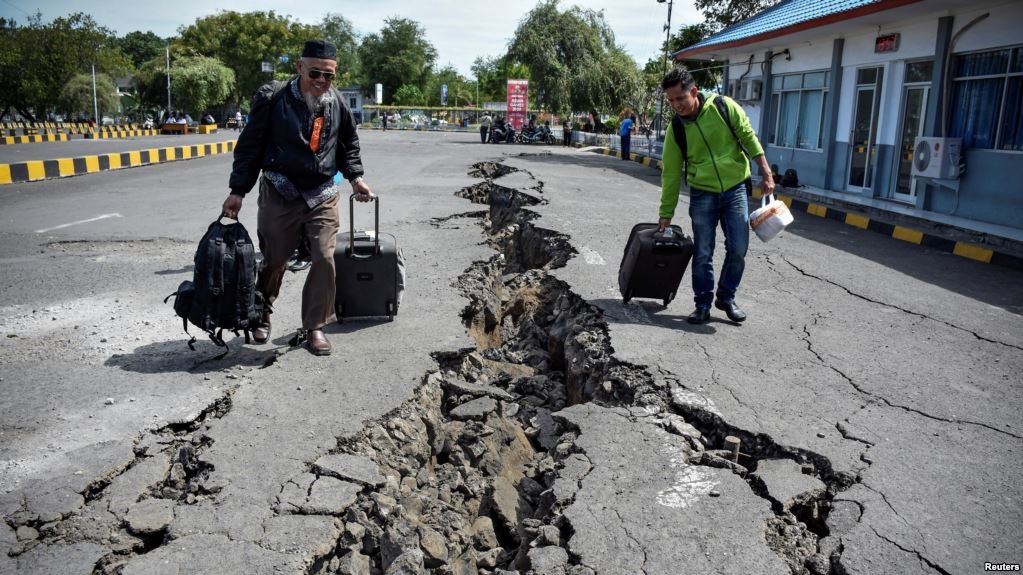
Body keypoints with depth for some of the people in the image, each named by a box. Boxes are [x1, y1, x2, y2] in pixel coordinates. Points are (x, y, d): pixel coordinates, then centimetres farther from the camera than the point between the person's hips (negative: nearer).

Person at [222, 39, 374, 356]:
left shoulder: (338, 103, 1)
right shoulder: (272, 98, -9)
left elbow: (348, 144, 18)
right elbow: (250, 145, -3)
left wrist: (355, 177, 5)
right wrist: (238, 191, -4)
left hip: (322, 196, 2)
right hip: (279, 194, -2)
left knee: (324, 260, -7)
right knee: (273, 261, 10)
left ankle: (314, 327, 9)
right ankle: (261, 315, 37)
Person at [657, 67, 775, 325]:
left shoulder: (724, 107, -10)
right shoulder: (675, 130, -6)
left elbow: (749, 138, -2)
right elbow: (671, 174, -1)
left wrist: (767, 173, -6)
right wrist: (666, 213, 0)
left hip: (735, 190, 0)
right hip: (702, 195, 1)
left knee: (738, 250, 0)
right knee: (702, 253, 1)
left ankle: (726, 297, 19)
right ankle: (703, 304, 14)